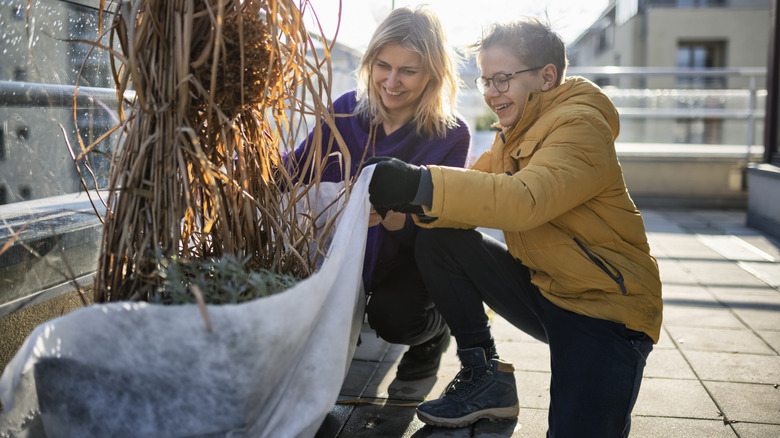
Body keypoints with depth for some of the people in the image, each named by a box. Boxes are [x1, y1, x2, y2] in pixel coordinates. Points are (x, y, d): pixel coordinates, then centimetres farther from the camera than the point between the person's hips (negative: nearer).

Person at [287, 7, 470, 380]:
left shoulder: (451, 135, -15)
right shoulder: (348, 110, -6)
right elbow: (294, 168, -6)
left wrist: (392, 216, -43)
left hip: (410, 261, -3)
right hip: (349, 248, 4)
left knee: (392, 316, -30)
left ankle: (435, 329, 8)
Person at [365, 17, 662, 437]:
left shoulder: (581, 125, -18)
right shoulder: (513, 132, 10)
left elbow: (527, 200, -35)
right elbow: (474, 199, -1)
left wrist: (421, 185, -43)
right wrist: (405, 192, -22)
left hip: (603, 306, -7)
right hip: (540, 287, 8)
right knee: (436, 243, -6)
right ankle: (484, 376, 3)